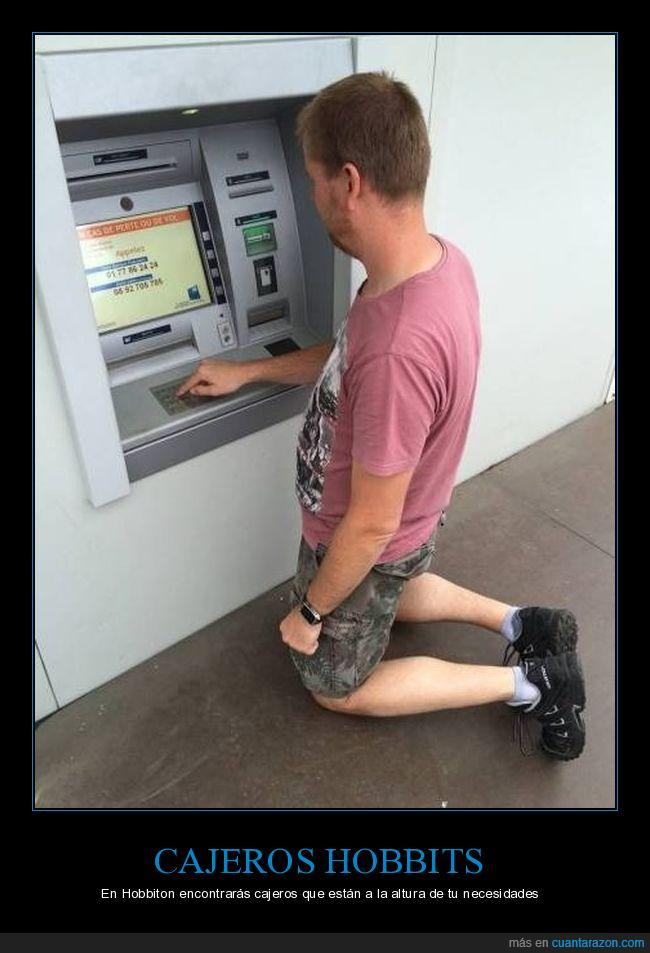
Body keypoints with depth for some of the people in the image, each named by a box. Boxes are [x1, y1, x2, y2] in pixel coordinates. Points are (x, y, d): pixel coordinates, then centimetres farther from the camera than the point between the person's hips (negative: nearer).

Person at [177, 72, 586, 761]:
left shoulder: (401, 348, -42)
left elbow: (370, 527, -30)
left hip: (365, 547, -8)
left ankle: (526, 683, 16)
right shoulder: (440, 258, -12)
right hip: (407, 526, 8)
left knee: (335, 686, 21)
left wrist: (309, 611, -13)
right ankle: (523, 624, 31)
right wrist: (245, 372, 8)